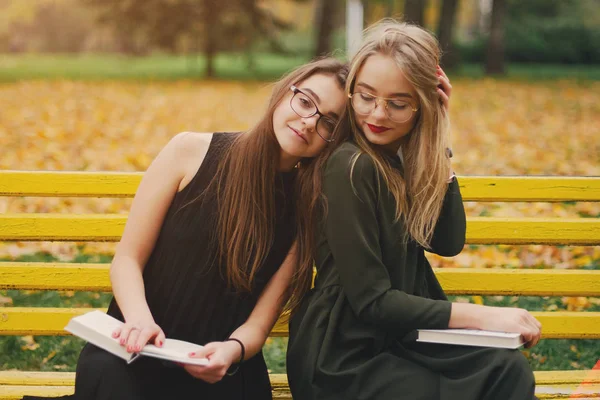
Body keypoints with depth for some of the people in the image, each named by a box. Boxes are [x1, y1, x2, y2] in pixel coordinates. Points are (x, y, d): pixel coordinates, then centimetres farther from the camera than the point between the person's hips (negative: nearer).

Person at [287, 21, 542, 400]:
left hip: (398, 337, 7)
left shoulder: (398, 160, 4)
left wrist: (437, 142, -7)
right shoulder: (351, 168, -20)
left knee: (511, 369, -10)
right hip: (346, 361, -7)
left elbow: (448, 242, -1)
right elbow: (372, 302, -20)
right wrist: (483, 316, -18)